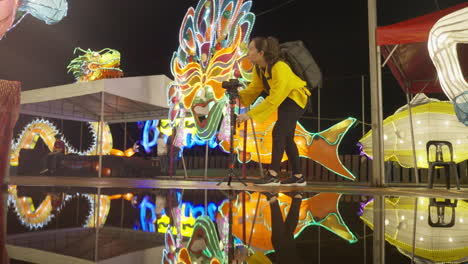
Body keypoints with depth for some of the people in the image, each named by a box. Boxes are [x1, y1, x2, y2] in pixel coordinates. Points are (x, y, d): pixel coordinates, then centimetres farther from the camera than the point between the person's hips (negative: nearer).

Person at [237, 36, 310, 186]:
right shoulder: (259, 67, -6)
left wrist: (250, 114, -39)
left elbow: (273, 100, -36)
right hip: (284, 100, 9)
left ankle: (273, 175, -23)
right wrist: (239, 95, -25)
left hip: (296, 98, -9)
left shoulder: (279, 68, -32)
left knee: (279, 131, -22)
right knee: (286, 137, 9)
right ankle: (298, 177, 17)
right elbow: (254, 88, -6)